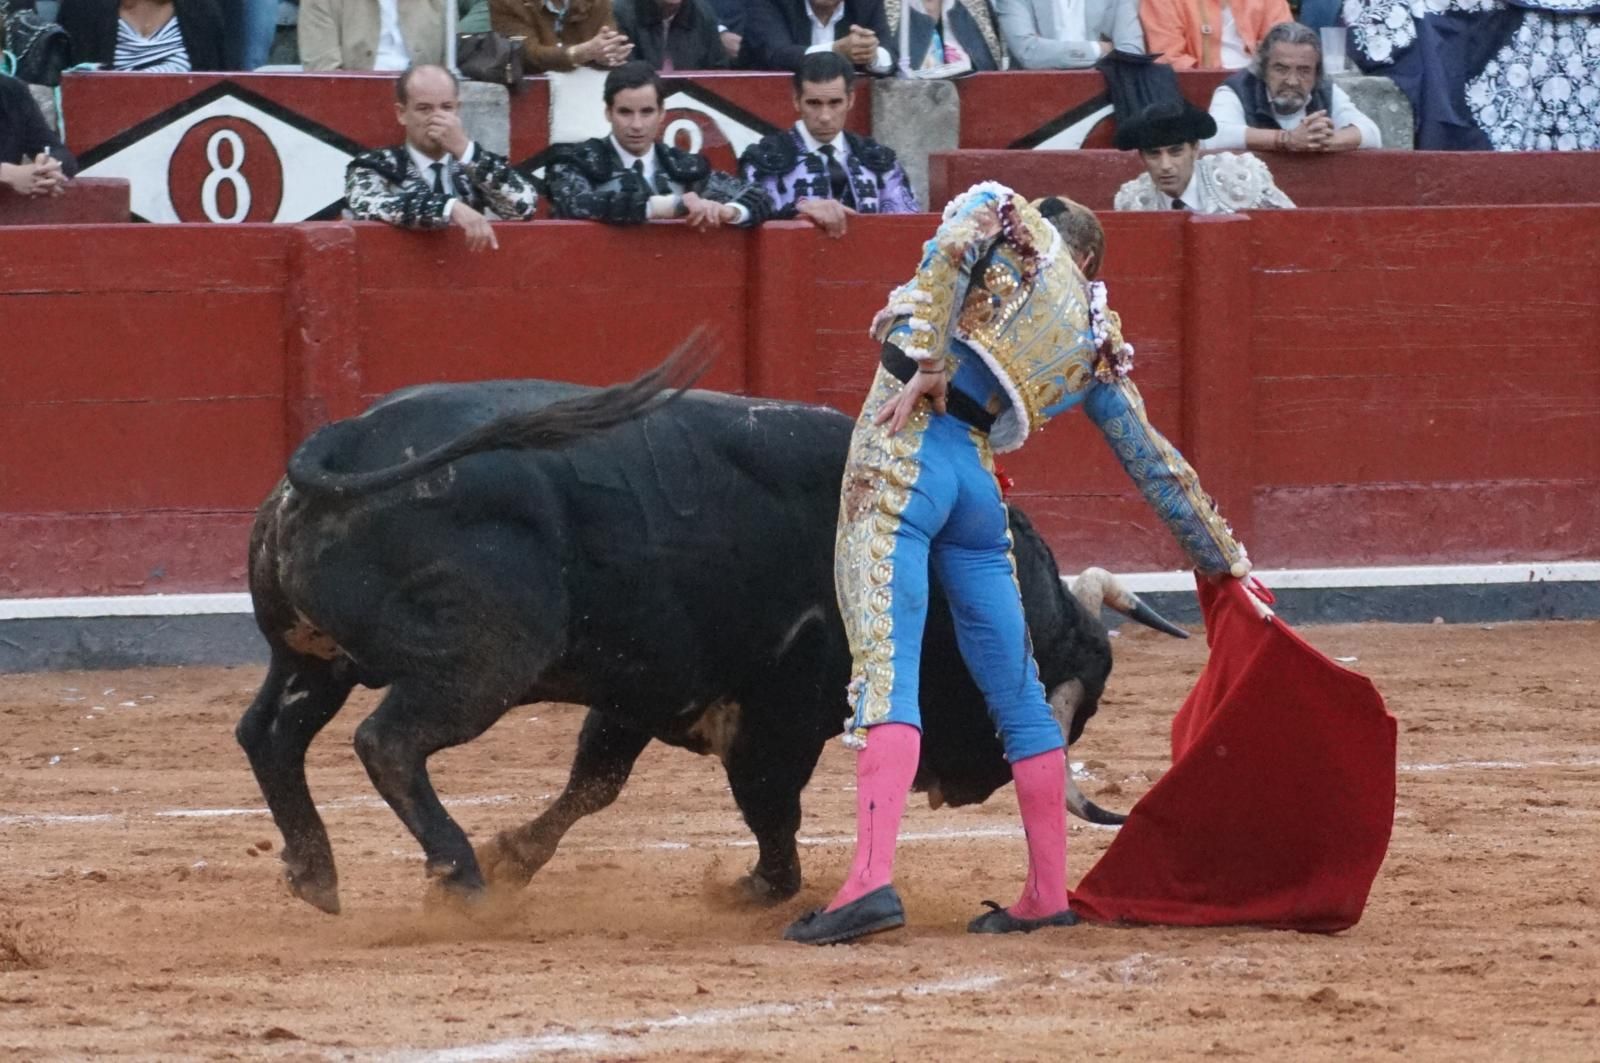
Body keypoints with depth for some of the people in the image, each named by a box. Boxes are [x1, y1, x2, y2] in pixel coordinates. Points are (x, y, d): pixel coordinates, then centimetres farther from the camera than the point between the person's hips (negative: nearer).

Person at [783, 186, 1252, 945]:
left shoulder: (1001, 215, 14)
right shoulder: (1096, 338, 22)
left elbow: (950, 254, -11)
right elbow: (1154, 463, 25)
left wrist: (922, 365, -17)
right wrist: (1225, 560, 34)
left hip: (903, 454, -4)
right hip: (977, 484, 5)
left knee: (887, 669, -15)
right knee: (1016, 690, 16)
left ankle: (871, 877, -29)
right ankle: (1048, 893, 20)